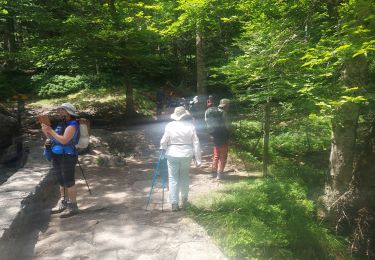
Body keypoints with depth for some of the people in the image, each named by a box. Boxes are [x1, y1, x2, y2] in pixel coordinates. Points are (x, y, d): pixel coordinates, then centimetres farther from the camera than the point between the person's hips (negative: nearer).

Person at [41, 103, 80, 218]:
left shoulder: (72, 125, -13)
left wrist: (50, 130, -21)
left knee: (69, 182, -5)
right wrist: (46, 132, 2)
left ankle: (73, 206, 3)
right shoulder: (61, 124, 15)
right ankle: (63, 204, 28)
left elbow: (64, 140, -24)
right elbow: (54, 138, 18)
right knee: (62, 182, 17)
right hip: (58, 156, 9)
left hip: (67, 156, -9)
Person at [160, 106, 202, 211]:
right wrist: (198, 159, 3)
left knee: (173, 178, 7)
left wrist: (163, 150, 17)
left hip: (172, 154, -2)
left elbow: (164, 141, -4)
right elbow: (196, 143, -3)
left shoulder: (170, 125, -7)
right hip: (186, 154, 2)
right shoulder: (190, 126, -3)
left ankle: (174, 204, 8)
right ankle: (184, 201, 29)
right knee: (184, 177, 18)